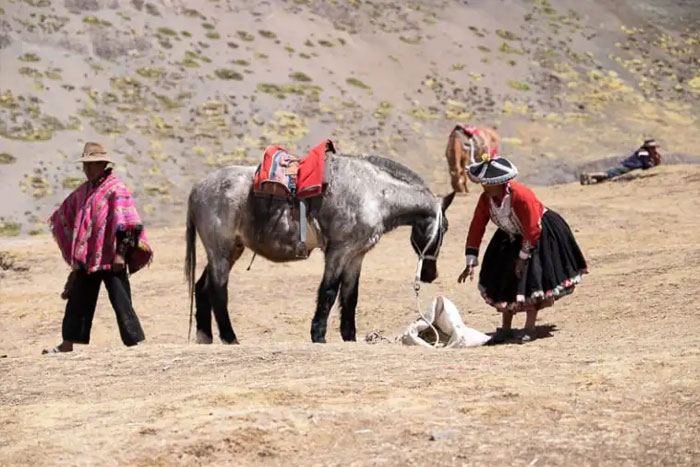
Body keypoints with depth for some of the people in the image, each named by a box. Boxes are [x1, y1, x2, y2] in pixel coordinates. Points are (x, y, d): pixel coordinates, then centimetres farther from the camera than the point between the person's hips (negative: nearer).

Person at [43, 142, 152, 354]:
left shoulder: (116, 189, -11)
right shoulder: (84, 190, 13)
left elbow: (126, 225, -17)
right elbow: (64, 216, 26)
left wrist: (120, 254, -20)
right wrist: (75, 252, 23)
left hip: (110, 258, -8)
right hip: (86, 258, 8)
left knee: (121, 302, -6)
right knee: (77, 300, 12)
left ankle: (136, 342, -1)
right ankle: (68, 343, 20)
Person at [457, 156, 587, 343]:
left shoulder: (521, 196, -35)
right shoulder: (486, 199, -16)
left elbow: (532, 230, -28)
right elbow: (476, 229, -12)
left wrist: (523, 257, -21)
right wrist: (471, 263, -16)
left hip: (542, 235, -7)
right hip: (511, 237, 7)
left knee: (530, 277, -12)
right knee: (503, 278, 3)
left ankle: (530, 328, 0)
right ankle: (506, 328, 13)